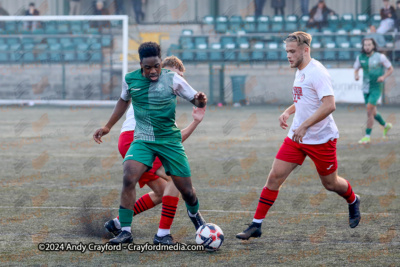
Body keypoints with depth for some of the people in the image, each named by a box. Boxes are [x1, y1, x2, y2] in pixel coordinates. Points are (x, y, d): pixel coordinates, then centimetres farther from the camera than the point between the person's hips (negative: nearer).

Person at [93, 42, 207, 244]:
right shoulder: (131, 80, -2)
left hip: (170, 140, -1)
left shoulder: (172, 80, -9)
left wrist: (200, 101, -27)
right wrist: (108, 127, 19)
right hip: (142, 140, 1)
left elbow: (195, 99, -2)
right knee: (129, 178, -25)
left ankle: (194, 214, 41)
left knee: (186, 189, 4)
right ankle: (125, 231, -18)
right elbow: (123, 101, 19)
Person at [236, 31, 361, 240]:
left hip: (321, 139, -7)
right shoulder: (300, 72, 9)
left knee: (330, 183, 10)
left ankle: (353, 202, 43)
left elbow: (329, 105, -28)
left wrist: (304, 126, -31)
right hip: (297, 137, 7)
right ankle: (256, 225, -2)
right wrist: (288, 112, 7)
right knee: (274, 177, -3)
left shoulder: (317, 72, -19)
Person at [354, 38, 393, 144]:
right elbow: (356, 69, 9)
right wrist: (356, 75, -15)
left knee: (369, 111, -15)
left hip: (376, 88, -5)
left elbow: (391, 69, 0)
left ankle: (367, 136, -9)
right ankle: (386, 125, 42)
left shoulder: (380, 57, -9)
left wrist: (383, 77, -19)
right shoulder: (360, 57, 0)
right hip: (366, 88, 5)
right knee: (373, 112, 15)